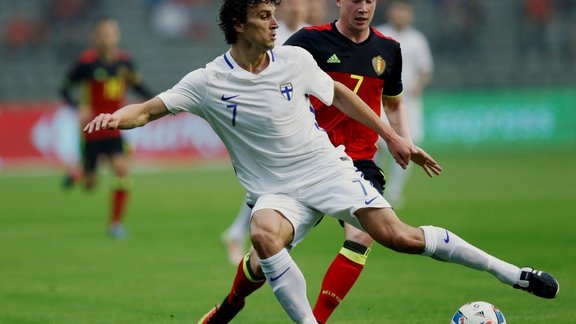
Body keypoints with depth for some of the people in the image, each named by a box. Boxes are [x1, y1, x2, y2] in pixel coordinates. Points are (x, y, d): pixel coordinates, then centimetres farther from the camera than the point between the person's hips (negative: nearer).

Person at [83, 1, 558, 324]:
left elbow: (338, 93, 15)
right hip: (276, 191, -1)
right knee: (264, 235, -36)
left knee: (397, 235, -16)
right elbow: (150, 110, -7)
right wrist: (118, 117, -30)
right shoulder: (208, 82, -8)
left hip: (328, 170, 1)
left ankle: (506, 271, -2)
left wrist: (391, 136, 17)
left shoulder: (295, 60, -2)